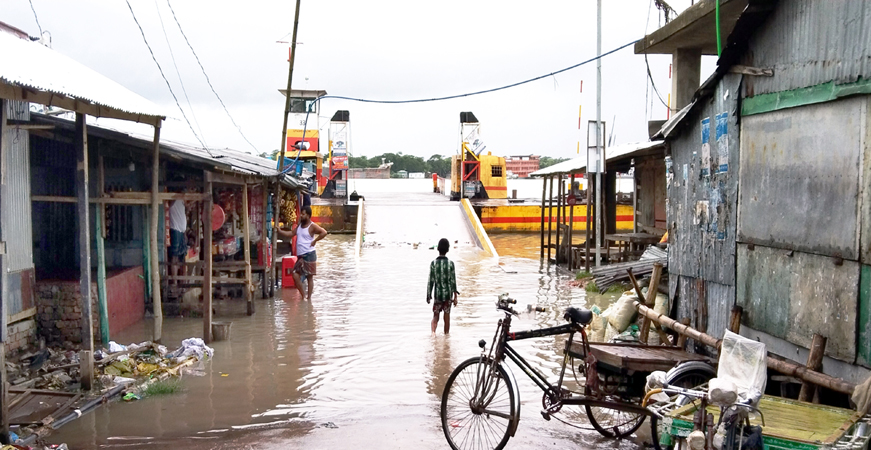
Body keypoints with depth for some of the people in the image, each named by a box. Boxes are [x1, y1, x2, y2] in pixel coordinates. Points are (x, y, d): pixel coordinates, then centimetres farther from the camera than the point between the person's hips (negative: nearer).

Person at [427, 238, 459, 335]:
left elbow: (431, 281, -5)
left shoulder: (433, 263, -7)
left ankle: (433, 331, -15)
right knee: (447, 317, 11)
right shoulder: (450, 263, -8)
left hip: (437, 294, 0)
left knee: (435, 316, 9)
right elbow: (453, 281, -5)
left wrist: (428, 295, 5)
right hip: (448, 294, 0)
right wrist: (455, 297, 2)